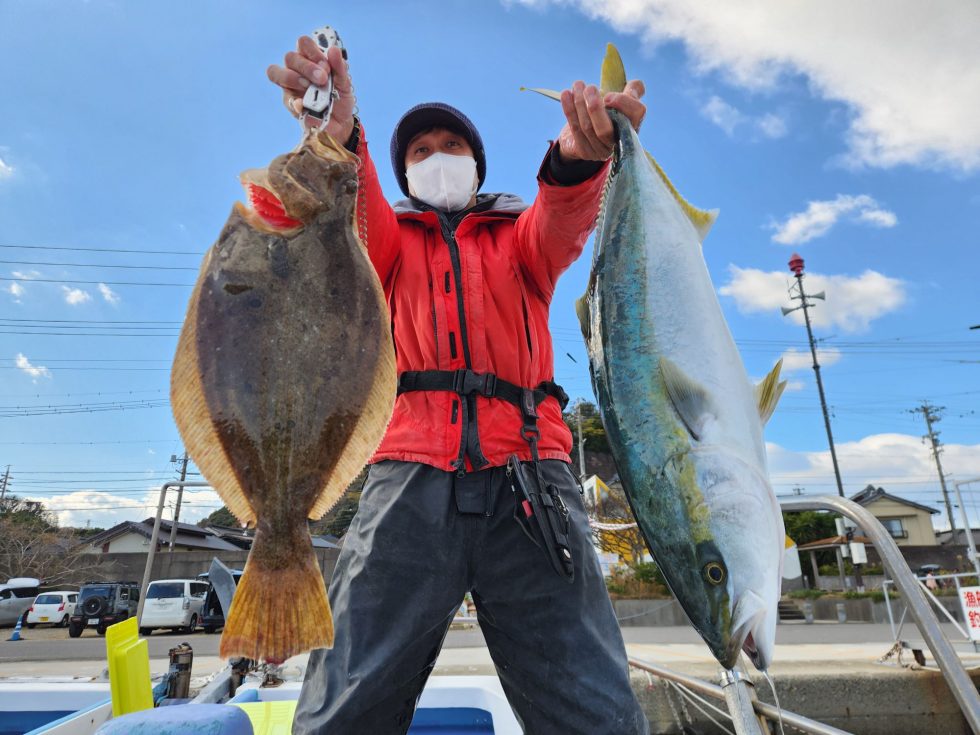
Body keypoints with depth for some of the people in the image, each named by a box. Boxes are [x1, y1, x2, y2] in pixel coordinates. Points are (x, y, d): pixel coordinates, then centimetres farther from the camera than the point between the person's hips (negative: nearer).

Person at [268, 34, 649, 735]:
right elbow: (354, 213, 0)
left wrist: (579, 156, -24)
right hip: (412, 475, 0)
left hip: (529, 472, 1)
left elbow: (565, 220, -1)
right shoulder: (392, 238, 23)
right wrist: (339, 133, -23)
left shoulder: (519, 236, 23)